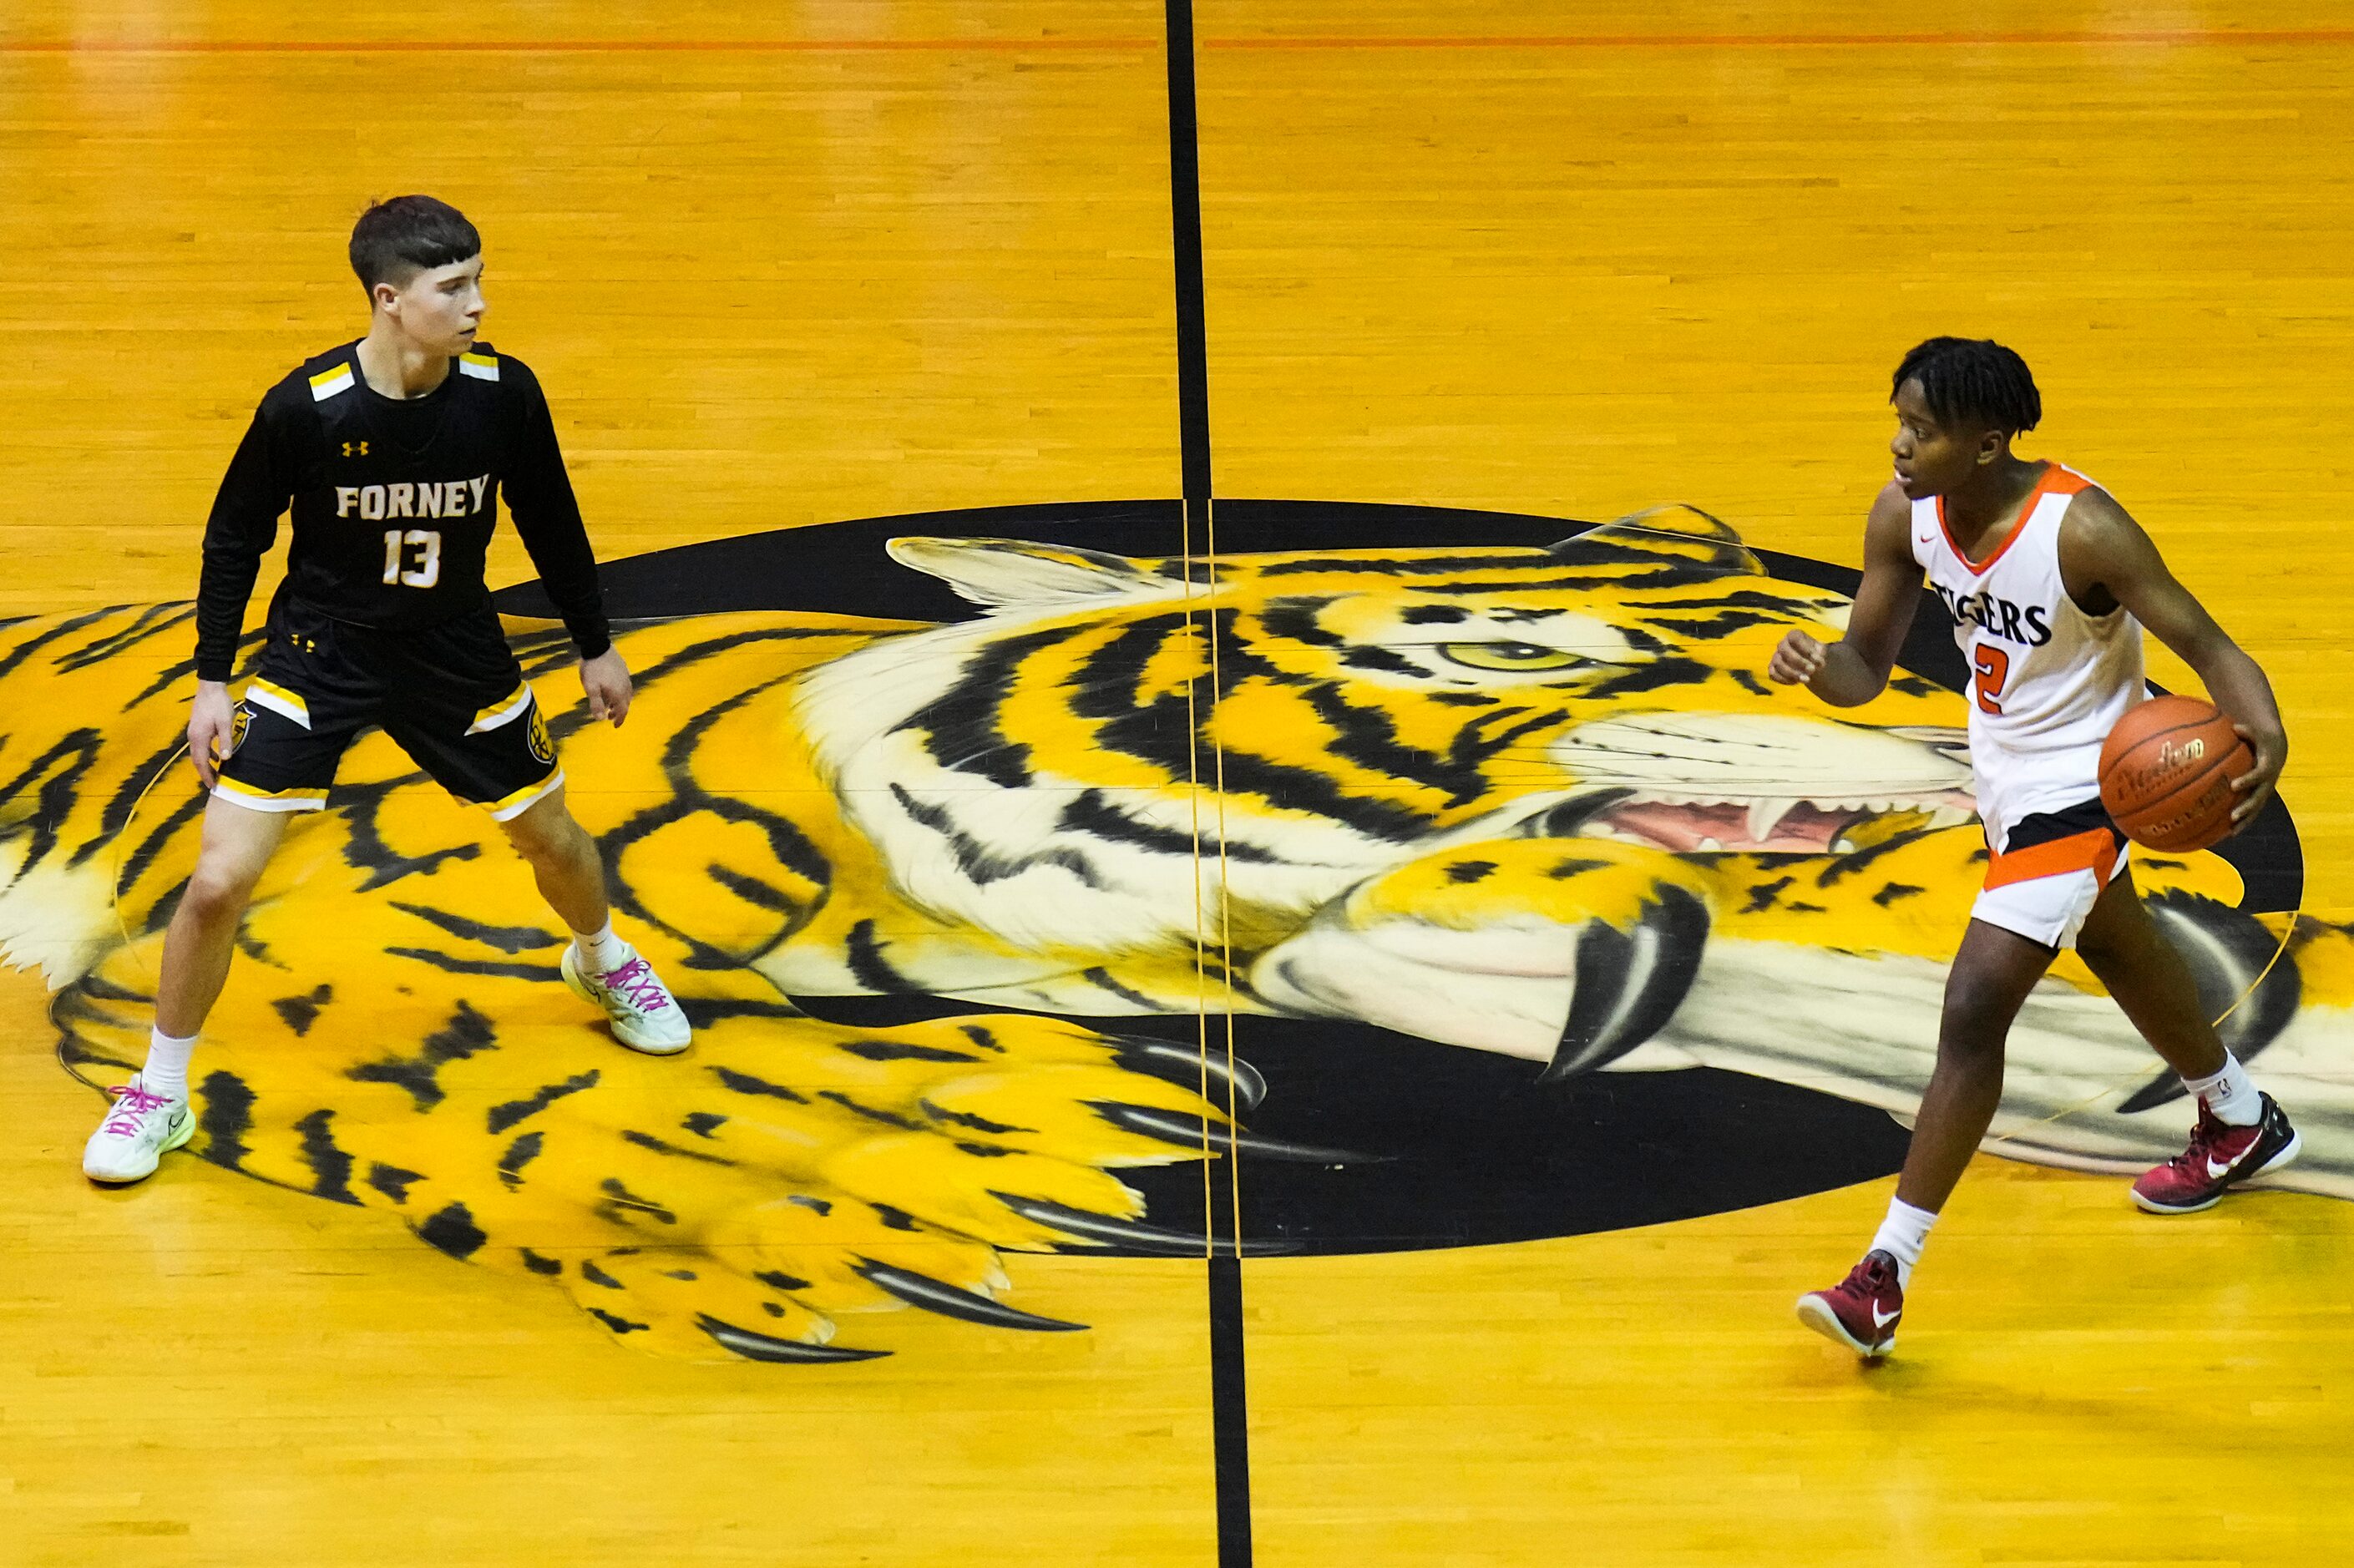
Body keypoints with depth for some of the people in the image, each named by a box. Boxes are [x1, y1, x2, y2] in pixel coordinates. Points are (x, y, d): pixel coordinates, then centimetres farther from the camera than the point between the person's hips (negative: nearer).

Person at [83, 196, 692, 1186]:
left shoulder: (504, 394, -16)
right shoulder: (305, 408, -24)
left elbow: (550, 520, 2)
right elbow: (234, 539, -9)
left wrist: (595, 646, 11)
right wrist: (211, 681, -8)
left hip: (456, 652, 3)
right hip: (319, 653, -3)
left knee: (554, 842, 19)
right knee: (220, 882, -11)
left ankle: (601, 962, 55)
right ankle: (159, 1096, 8)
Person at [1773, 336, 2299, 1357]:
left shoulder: (2080, 530, -32)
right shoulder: (1904, 517, -13)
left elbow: (2205, 644, -27)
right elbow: (1868, 667, -5)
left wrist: (2264, 735, -47)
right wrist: (1814, 664, -30)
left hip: (2080, 784, -8)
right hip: (2005, 768, 8)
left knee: (1974, 1011, -16)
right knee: (2115, 949, 31)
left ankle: (1885, 1280, -13)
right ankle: (2242, 1124, 58)